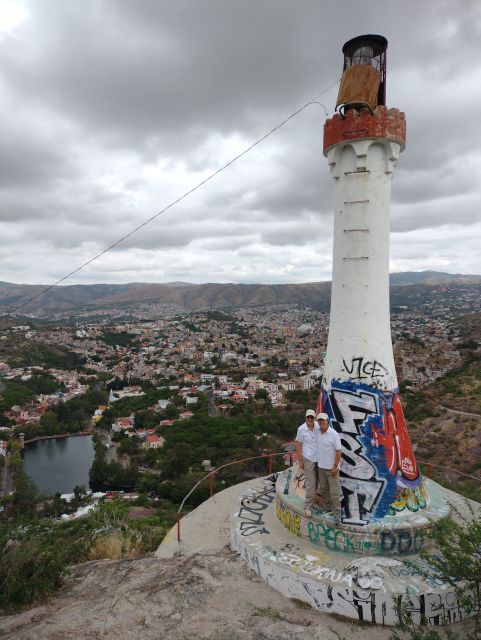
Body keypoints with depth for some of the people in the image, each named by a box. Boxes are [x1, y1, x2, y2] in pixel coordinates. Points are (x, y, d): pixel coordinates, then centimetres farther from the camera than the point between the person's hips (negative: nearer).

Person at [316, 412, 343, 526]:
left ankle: (337, 514, 9)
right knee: (323, 488, 19)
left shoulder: (333, 434, -18)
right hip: (321, 466, 6)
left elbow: (338, 451, -16)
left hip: (331, 468, -6)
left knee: (334, 491, 0)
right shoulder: (318, 433, 0)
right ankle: (326, 506, 37)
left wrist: (335, 466, -17)